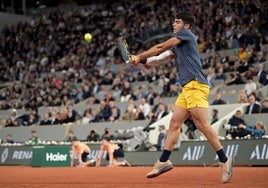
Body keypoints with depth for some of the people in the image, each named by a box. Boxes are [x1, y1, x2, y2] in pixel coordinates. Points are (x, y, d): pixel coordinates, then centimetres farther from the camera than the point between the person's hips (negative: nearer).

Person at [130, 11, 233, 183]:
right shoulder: (177, 46, 26)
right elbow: (161, 58, 22)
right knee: (174, 123, 6)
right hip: (187, 88, 10)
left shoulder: (186, 34, 0)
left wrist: (140, 56, 6)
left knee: (202, 124, -16)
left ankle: (224, 159, -11)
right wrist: (141, 60, 8)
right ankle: (164, 161, 8)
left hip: (196, 85, -10)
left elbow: (161, 47, -1)